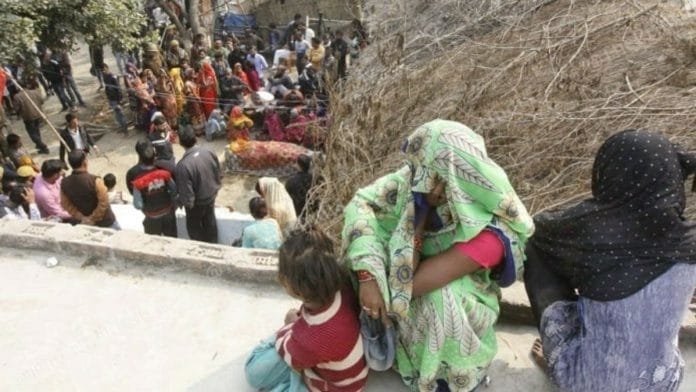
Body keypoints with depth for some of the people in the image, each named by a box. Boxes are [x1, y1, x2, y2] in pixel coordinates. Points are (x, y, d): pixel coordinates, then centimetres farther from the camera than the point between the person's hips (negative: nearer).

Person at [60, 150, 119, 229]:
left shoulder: (64, 183, -11)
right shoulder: (95, 180, -28)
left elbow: (66, 205, -4)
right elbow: (103, 203, -27)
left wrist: (81, 217, -4)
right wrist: (93, 219, -17)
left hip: (84, 222, 5)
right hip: (105, 222, -5)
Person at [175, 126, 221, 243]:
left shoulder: (183, 165, -34)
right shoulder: (209, 153, -18)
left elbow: (186, 194, -27)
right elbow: (219, 175, -2)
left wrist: (184, 202, -6)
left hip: (197, 202, -5)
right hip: (211, 196, 5)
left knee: (194, 225, 22)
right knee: (210, 221, 27)